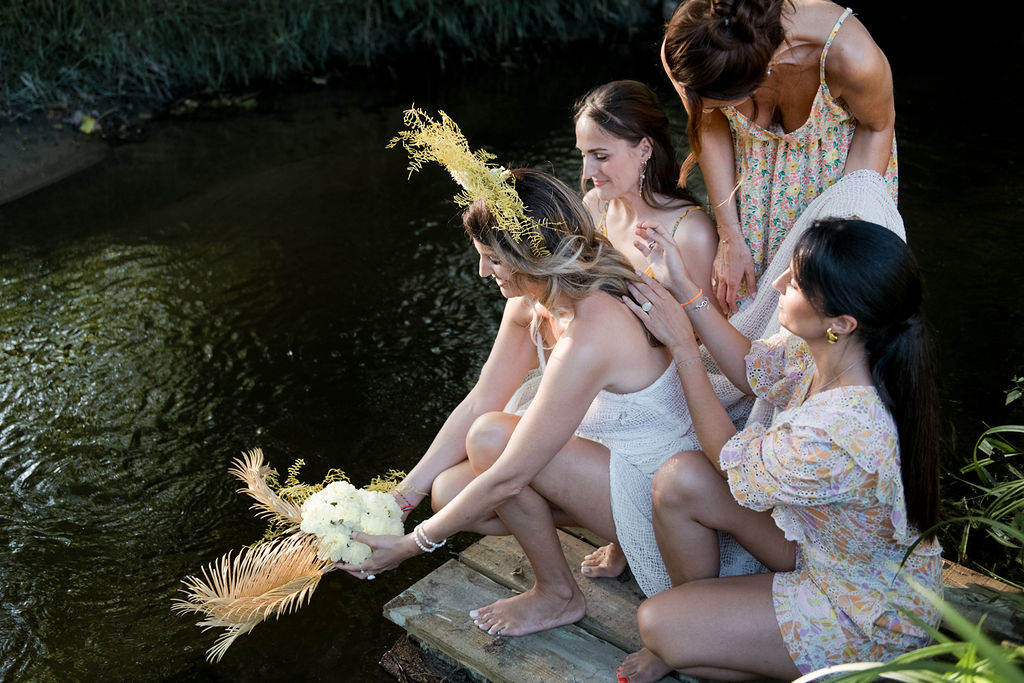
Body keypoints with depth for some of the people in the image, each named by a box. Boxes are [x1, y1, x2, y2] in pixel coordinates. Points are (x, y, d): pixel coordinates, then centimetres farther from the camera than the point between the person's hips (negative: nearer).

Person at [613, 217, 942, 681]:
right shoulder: (824, 349, -17)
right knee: (680, 481, -6)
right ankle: (699, 629, 17)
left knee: (658, 623, -12)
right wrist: (682, 288, -1)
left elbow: (730, 459, -20)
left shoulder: (837, 435, -41)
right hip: (824, 542, 8)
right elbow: (751, 366, 6)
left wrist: (682, 345, -16)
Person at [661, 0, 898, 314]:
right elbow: (710, 127, -13)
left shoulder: (850, 54, -42)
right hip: (753, 163, 2)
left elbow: (878, 126, -18)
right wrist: (730, 239, -11)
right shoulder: (682, 53, -34)